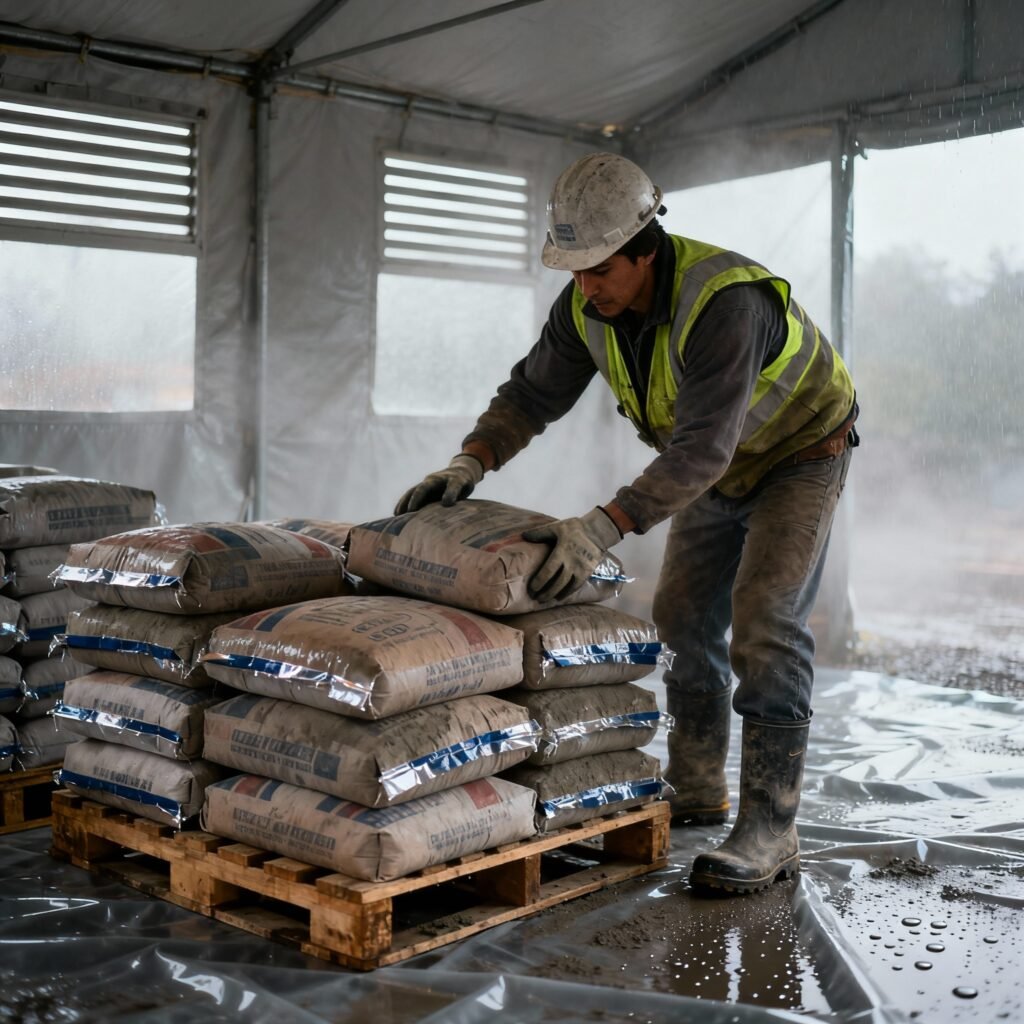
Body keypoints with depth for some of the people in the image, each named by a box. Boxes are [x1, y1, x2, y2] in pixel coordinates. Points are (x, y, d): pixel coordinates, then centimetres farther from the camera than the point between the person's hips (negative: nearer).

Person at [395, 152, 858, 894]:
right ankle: (697, 789, 23)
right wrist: (469, 464, -25)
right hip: (725, 469, 8)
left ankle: (770, 833, -14)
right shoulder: (588, 305, -16)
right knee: (684, 618, 8)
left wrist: (604, 528, -53)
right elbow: (534, 392, -8)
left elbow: (702, 446, -45)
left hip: (802, 453, -7)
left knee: (764, 621, -19)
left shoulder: (724, 301, -39)